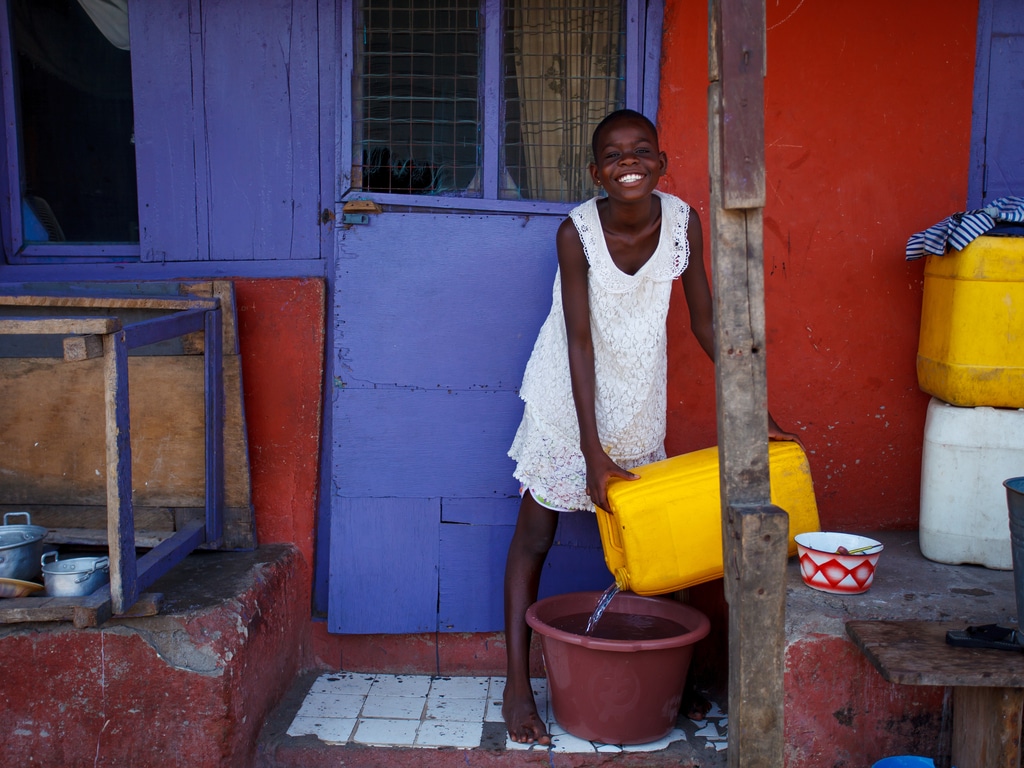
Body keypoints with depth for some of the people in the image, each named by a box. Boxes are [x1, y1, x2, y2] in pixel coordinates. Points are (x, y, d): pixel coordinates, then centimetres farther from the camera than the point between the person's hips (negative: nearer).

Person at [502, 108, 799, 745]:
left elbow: (706, 322, -5)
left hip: (638, 395, 3)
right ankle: (517, 684, 11)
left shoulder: (682, 220, -14)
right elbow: (580, 343, -22)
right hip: (570, 394, -2)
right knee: (535, 536, 2)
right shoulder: (578, 230, -23)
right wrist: (593, 452, -25)